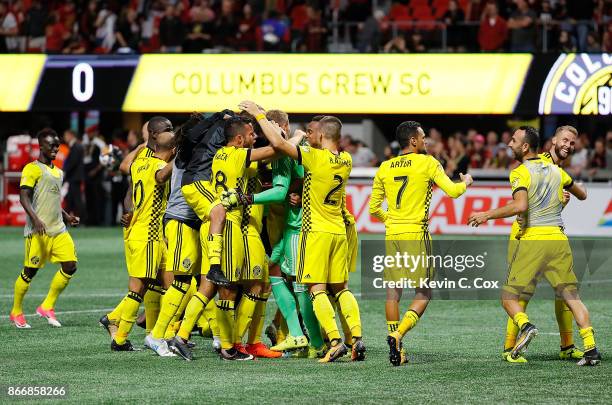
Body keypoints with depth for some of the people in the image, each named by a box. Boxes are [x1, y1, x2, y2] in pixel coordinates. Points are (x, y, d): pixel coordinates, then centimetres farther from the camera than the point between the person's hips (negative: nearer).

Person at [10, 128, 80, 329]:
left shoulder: (58, 172, 18)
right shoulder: (33, 169, -7)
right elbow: (24, 196, -16)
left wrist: (67, 217, 20)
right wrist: (35, 219, -28)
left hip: (58, 229, 7)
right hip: (38, 231, -7)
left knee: (70, 266, -3)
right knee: (30, 271, -2)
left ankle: (47, 307, 9)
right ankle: (16, 312, 14)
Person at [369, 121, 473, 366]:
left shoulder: (385, 168, 10)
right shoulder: (427, 163, -3)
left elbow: (374, 208, 15)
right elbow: (452, 191, -6)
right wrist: (466, 182, 15)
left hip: (392, 235, 5)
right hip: (416, 234, -5)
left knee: (393, 292, 8)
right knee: (423, 293, 3)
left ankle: (397, 353, 5)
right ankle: (398, 335, -18)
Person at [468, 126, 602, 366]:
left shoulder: (520, 173, -4)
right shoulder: (555, 170, 14)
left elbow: (520, 206, -20)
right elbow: (582, 195, 27)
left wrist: (487, 215, -12)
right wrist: (567, 190, 50)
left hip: (532, 239, -4)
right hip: (558, 238, 5)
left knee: (508, 296, 5)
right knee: (571, 296, 6)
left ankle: (525, 326, -24)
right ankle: (591, 348, -7)